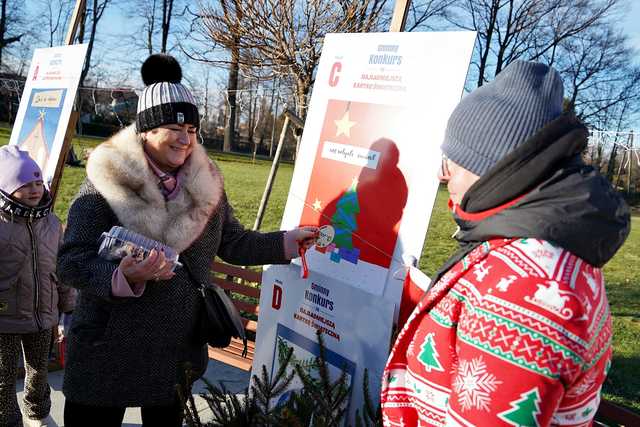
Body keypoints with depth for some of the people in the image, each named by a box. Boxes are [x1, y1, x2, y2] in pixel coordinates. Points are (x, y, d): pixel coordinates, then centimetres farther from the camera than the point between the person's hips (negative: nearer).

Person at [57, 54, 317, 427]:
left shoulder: (205, 184, 2)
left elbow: (232, 243, 11)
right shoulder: (105, 184, -13)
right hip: (107, 354, -4)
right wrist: (122, 277, -34)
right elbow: (72, 262, -16)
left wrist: (285, 243, 3)